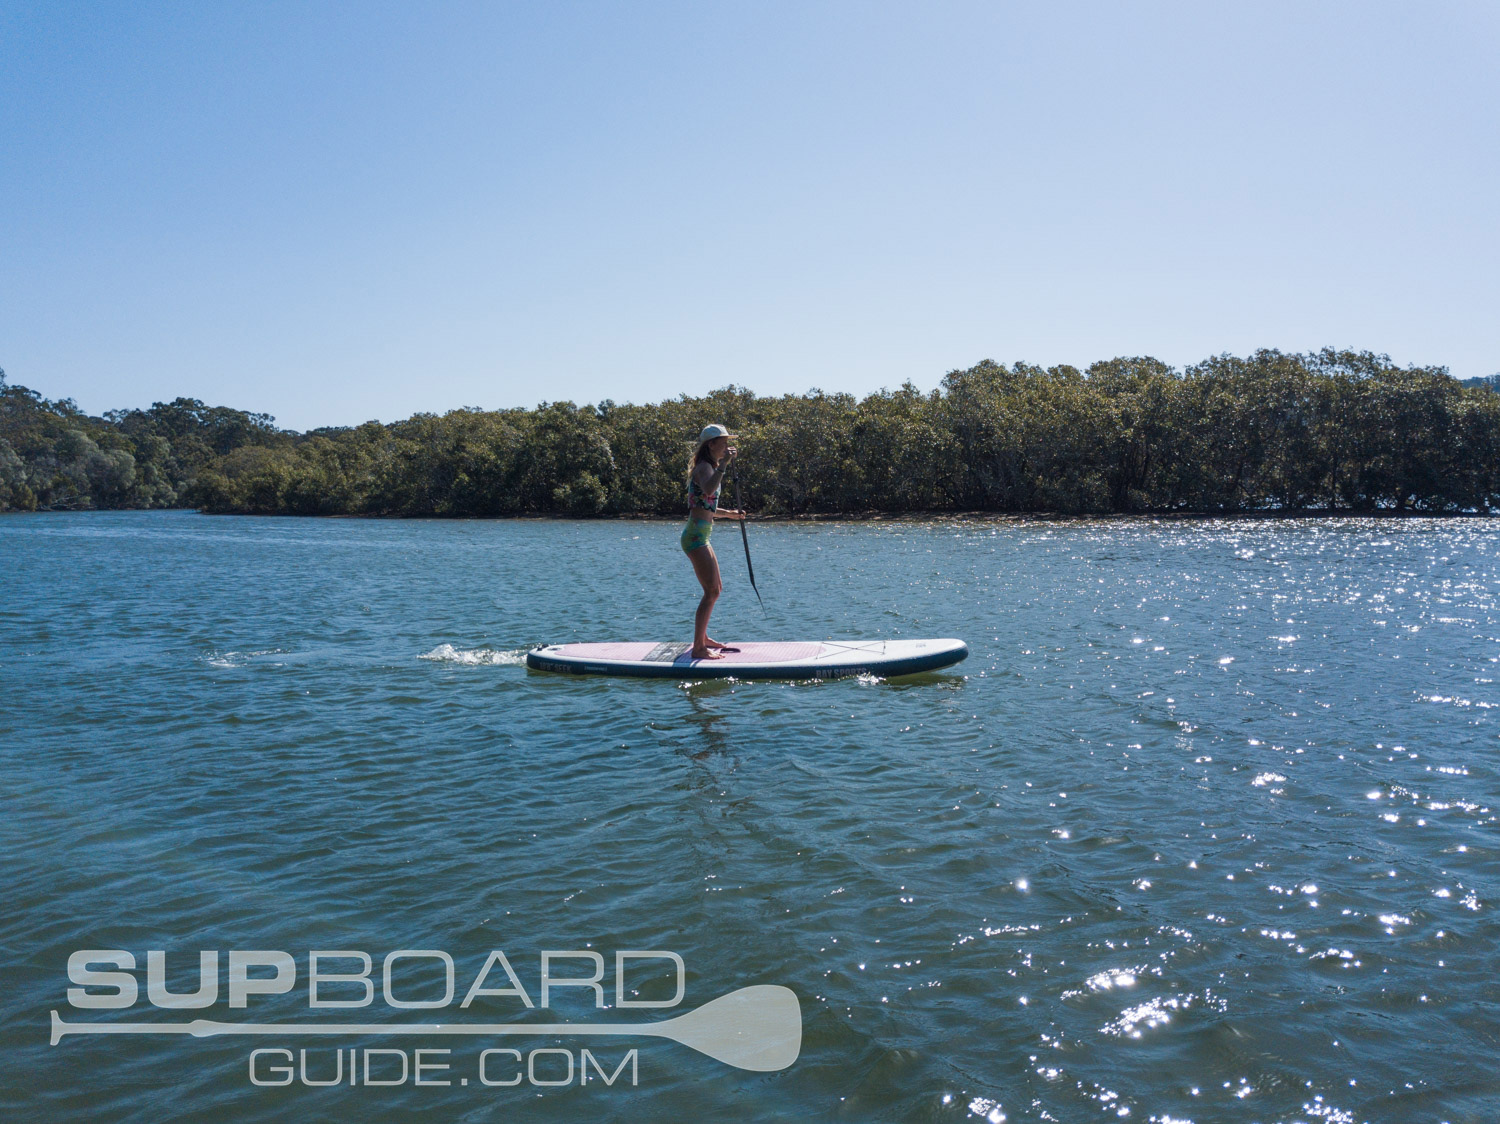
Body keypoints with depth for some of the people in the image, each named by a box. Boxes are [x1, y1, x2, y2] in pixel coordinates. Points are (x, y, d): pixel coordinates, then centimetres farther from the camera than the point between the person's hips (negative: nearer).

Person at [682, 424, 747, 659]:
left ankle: (703, 638, 31)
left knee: (715, 589, 19)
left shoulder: (710, 467, 19)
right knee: (711, 592, -11)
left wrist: (729, 513, 19)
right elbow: (707, 489, -37)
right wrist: (724, 464, -33)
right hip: (696, 536, -11)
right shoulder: (704, 467, -12)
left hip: (701, 536, 11)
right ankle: (698, 648, -7)